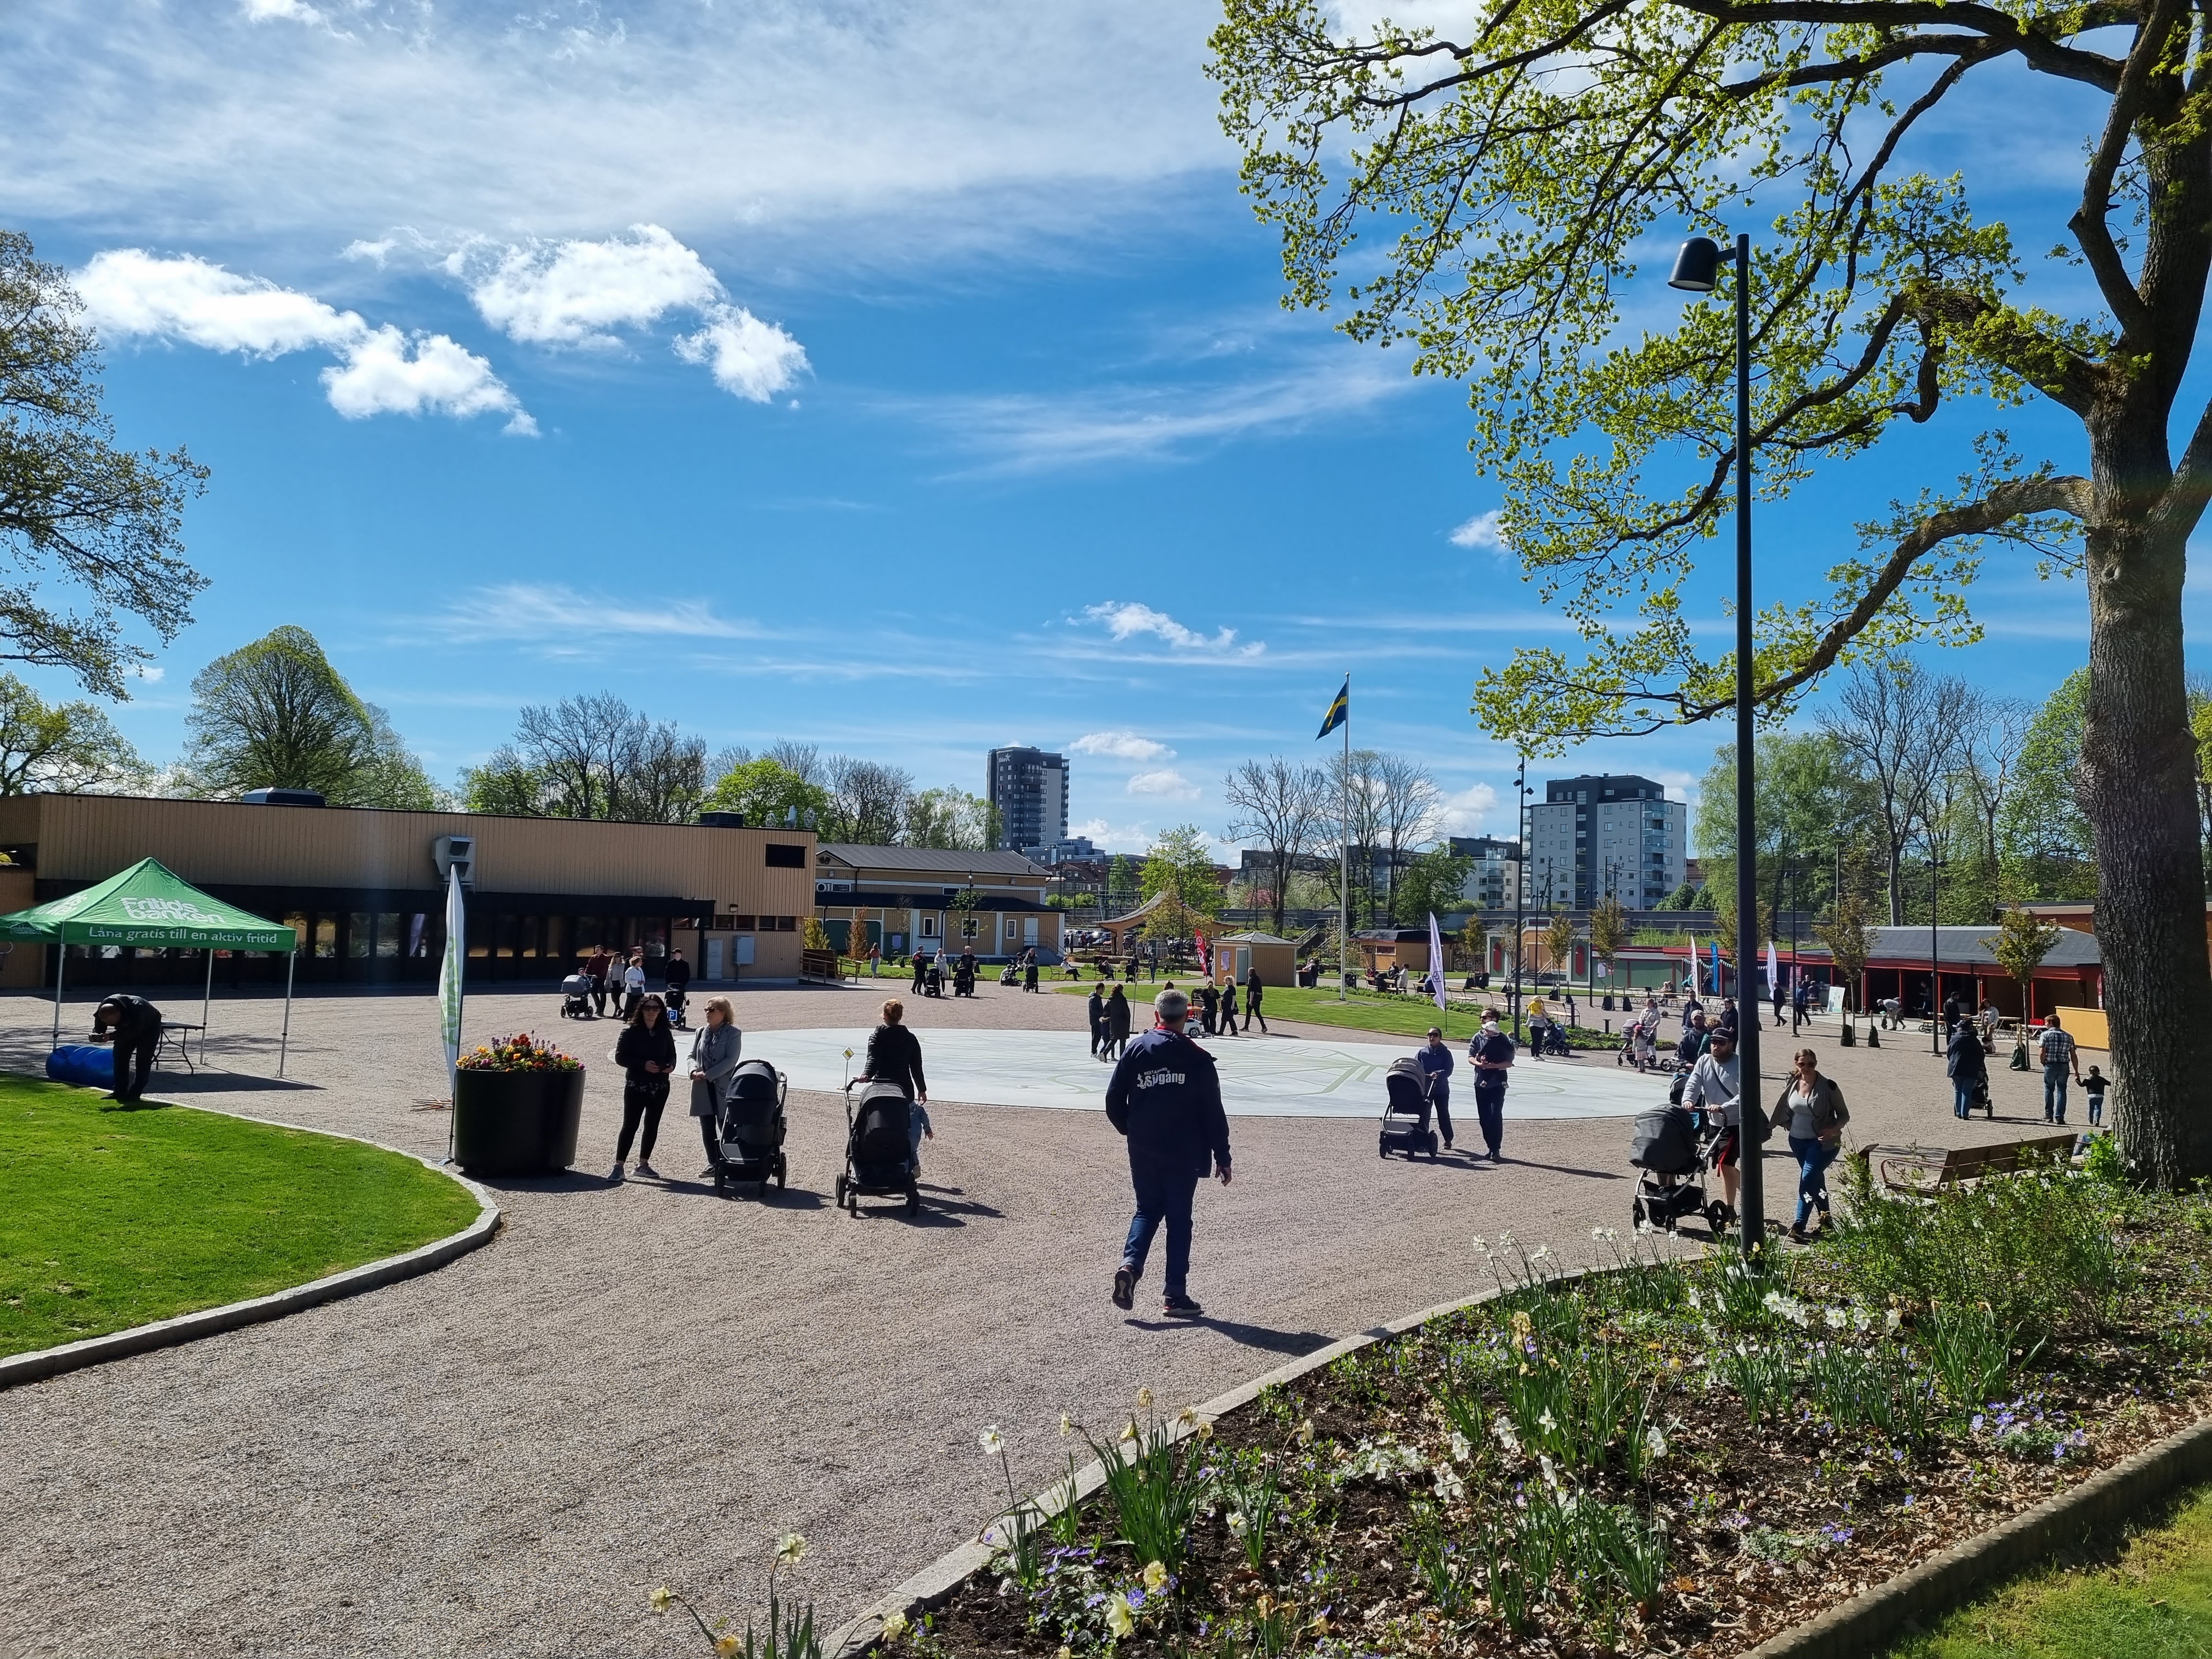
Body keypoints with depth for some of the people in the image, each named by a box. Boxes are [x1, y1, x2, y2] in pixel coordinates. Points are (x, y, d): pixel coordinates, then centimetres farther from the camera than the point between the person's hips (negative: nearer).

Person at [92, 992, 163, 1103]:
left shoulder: (136, 1008, -44)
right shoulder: (103, 1011, -26)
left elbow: (134, 1031, -47)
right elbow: (99, 1027, -14)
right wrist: (96, 1035, -37)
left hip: (149, 1028, -6)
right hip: (127, 1028, 6)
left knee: (143, 1059, -15)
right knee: (120, 1056, -4)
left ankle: (135, 1093, -13)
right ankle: (120, 1092, 1)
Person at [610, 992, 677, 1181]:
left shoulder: (665, 1033, 5)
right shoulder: (631, 1031, -6)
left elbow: (672, 1055, 15)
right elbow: (620, 1057, -9)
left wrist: (671, 1066, -9)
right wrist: (644, 1064, -20)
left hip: (660, 1087, 4)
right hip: (636, 1086, -4)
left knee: (652, 1126, 10)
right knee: (630, 1125, -5)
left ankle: (643, 1164, 21)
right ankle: (618, 1166, -1)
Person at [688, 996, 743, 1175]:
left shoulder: (733, 1033, -6)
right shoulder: (701, 1032, 10)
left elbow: (731, 1060, -13)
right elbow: (692, 1055, 12)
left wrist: (707, 1074, -19)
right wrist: (694, 1070, -9)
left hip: (723, 1087, -5)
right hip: (703, 1088, 5)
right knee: (707, 1127, 9)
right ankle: (713, 1163, 19)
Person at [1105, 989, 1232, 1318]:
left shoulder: (1135, 1050, 0)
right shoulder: (1198, 1059, -6)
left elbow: (1114, 1102, 1)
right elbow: (1213, 1114, -5)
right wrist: (1222, 1158, 2)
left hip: (1143, 1153, 2)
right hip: (1184, 1155, -2)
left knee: (1147, 1210, 17)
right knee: (1179, 1219, 7)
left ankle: (1130, 1264, -8)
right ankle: (1174, 1295, 8)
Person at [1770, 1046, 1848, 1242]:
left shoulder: (1828, 1087, -13)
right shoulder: (1792, 1084, 1)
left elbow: (1844, 1115, -6)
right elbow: (1785, 1110, 19)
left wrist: (1835, 1130, -23)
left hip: (1822, 1142, -5)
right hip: (1798, 1140, 5)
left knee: (1807, 1180, -15)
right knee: (1816, 1180, 17)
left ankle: (1799, 1227, -16)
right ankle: (1826, 1219, 33)